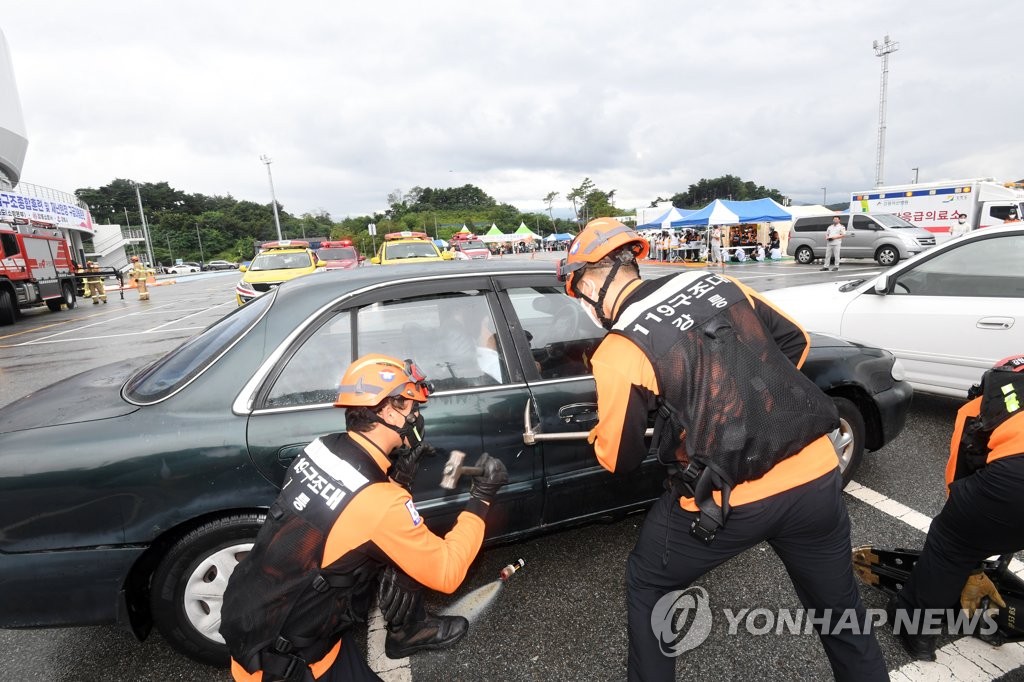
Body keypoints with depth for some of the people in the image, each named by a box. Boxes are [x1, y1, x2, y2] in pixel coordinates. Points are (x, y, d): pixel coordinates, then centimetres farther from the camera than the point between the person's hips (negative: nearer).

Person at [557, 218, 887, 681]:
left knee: (646, 589, 22)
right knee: (839, 609, 28)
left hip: (727, 503, -5)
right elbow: (795, 341, 15)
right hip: (815, 477, 5)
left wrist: (598, 438, 19)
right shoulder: (719, 285, 3)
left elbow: (621, 461, -3)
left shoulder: (619, 351, -12)